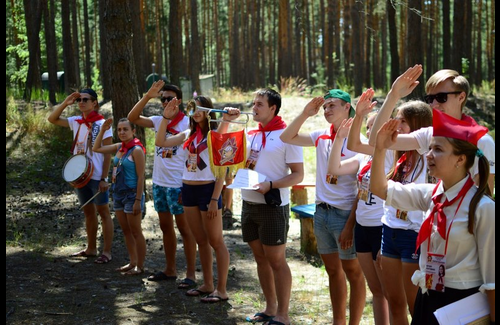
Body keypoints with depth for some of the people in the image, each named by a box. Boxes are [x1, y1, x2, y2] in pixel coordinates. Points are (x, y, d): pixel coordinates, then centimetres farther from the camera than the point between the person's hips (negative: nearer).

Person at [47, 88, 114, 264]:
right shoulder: (76, 122, 6)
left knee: (103, 212, 0)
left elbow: (108, 154, -12)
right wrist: (65, 103, -7)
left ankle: (107, 252, 3)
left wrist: (104, 178, -16)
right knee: (88, 212, 15)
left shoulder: (102, 124, -11)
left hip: (97, 176, -6)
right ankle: (91, 248, 25)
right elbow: (52, 119, 5)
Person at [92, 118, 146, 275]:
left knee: (135, 232, 0)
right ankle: (132, 262, 24)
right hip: (118, 194, 8)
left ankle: (140, 266, 8)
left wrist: (138, 200, -18)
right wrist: (102, 130, 5)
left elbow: (141, 177, -16)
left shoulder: (137, 150, -14)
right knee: (126, 231, 14)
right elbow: (96, 148, 17)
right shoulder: (119, 147, 7)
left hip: (132, 195, -8)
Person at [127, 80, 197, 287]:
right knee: (165, 227, 14)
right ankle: (170, 270, 25)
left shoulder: (187, 123, -11)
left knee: (184, 228, -1)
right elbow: (132, 118, -1)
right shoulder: (159, 121, 7)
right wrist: (147, 96, -11)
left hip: (178, 184, -7)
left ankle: (191, 274, 5)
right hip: (159, 183, 7)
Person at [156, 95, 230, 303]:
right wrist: (166, 117, 1)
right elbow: (160, 142, 8)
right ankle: (207, 285, 23)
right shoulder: (188, 134, 10)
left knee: (216, 242, -2)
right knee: (201, 241, 14)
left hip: (208, 189, -7)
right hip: (188, 190, 7)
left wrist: (215, 199, -16)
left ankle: (221, 290, 2)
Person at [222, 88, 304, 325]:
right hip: (249, 204, 7)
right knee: (260, 258, 12)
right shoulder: (250, 135, 10)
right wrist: (226, 122, 4)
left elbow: (298, 175, -11)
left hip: (273, 205, -7)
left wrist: (270, 185, -23)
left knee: (276, 260, -3)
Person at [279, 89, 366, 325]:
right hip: (322, 211, 7)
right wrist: (305, 114, 0)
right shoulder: (322, 137, 6)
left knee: (353, 271, 4)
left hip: (345, 213, -7)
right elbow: (287, 138, 12)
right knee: (333, 270, 15)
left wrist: (350, 225, -18)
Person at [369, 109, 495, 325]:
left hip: (462, 303, -6)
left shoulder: (483, 208, -16)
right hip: (427, 299, 6)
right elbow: (380, 189, 7)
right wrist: (380, 150, -6)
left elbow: (491, 274, -13)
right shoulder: (431, 195, 2)